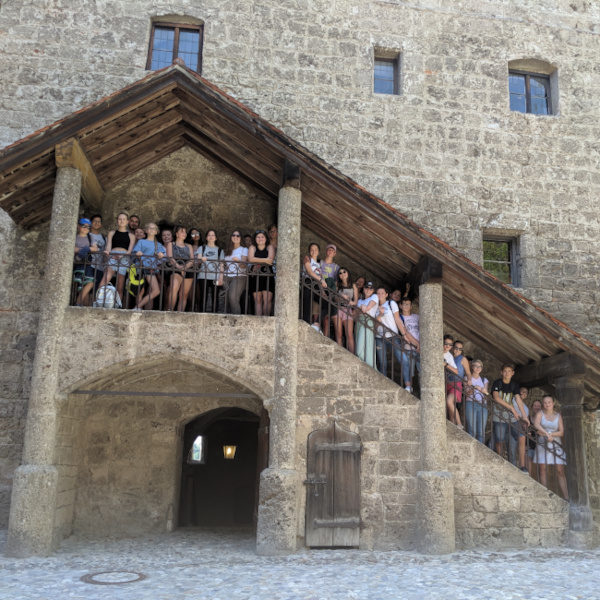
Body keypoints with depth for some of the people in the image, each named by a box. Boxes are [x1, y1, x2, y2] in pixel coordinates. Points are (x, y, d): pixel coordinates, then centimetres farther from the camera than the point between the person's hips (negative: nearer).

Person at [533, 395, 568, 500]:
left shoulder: (558, 416, 9)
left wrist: (551, 434, -14)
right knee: (542, 469, -5)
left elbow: (561, 432, 1)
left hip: (556, 445, 1)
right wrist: (547, 434, -26)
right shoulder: (540, 413, 4)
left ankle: (566, 497, -4)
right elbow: (536, 425, -15)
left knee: (560, 471, -4)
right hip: (542, 444, -1)